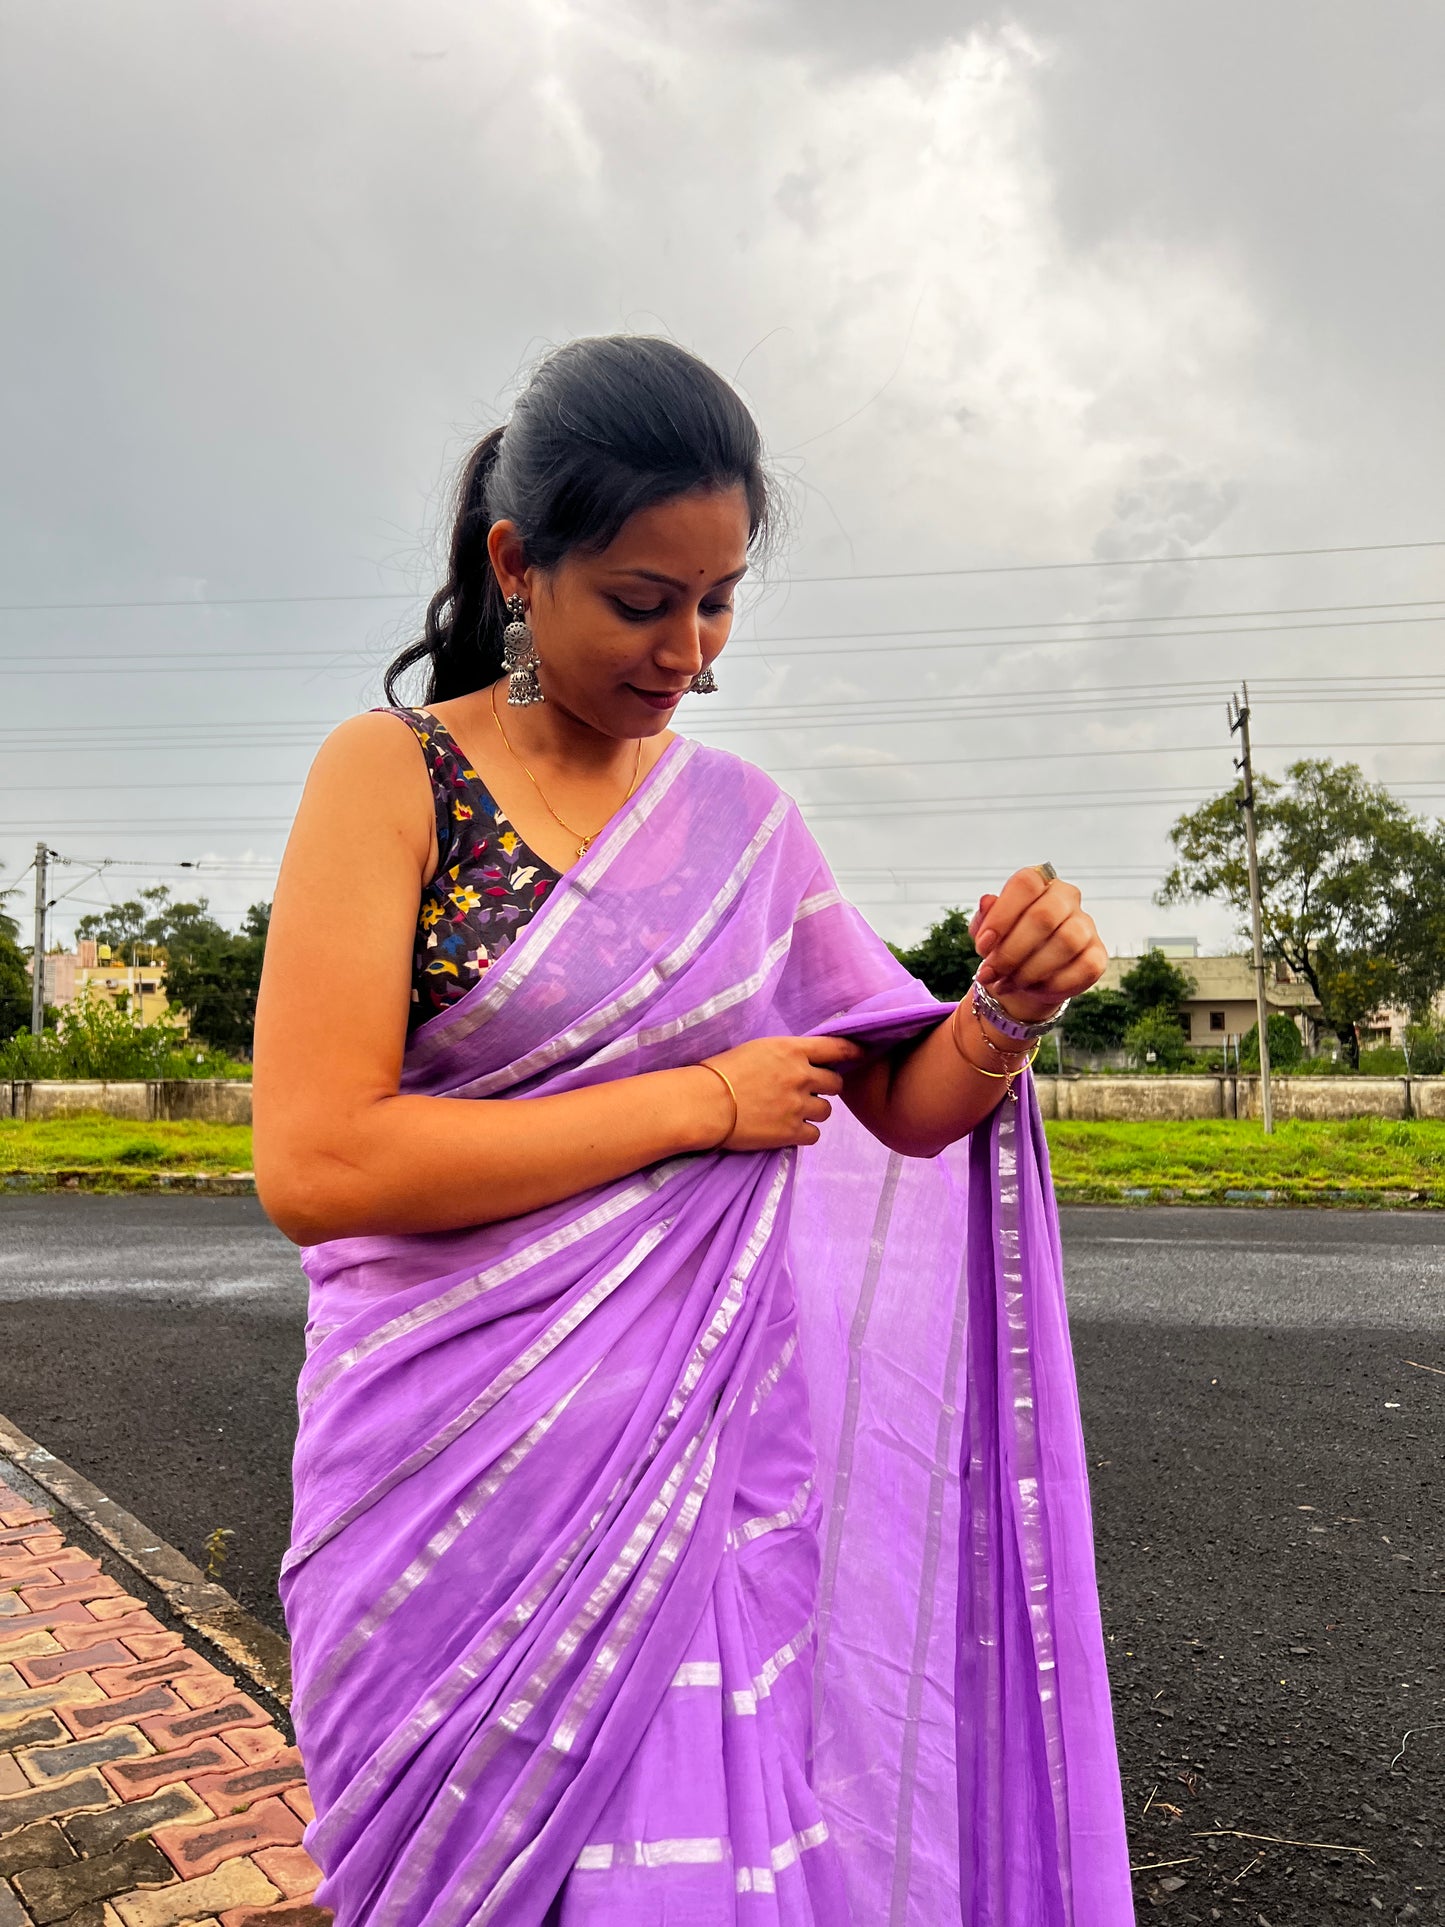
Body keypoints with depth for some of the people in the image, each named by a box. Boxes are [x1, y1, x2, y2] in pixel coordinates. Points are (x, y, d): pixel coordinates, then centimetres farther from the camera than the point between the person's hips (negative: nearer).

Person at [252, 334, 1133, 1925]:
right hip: (465, 1465, -3)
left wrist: (1014, 1005, -15)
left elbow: (913, 1108, 8)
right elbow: (313, 1168, -19)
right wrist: (704, 1102, -15)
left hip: (705, 1442, 3)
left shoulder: (742, 816, 4)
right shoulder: (392, 773, -8)